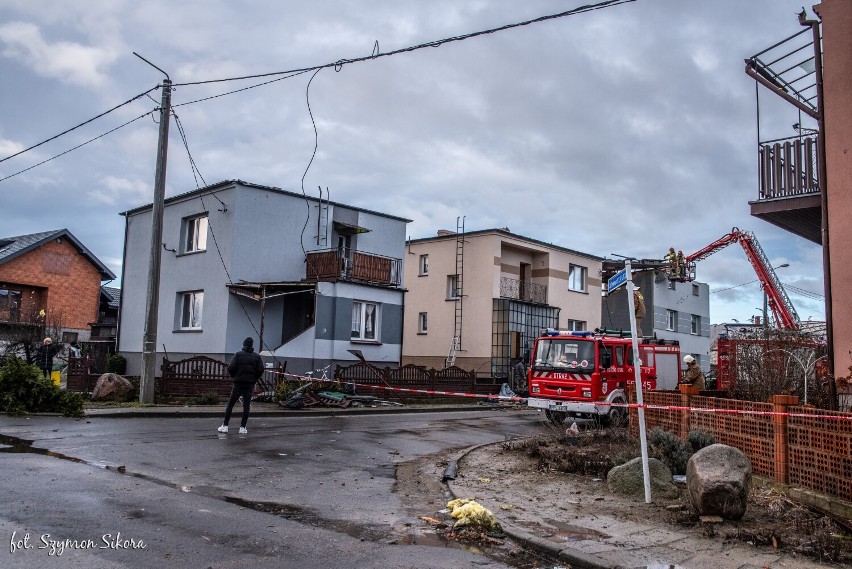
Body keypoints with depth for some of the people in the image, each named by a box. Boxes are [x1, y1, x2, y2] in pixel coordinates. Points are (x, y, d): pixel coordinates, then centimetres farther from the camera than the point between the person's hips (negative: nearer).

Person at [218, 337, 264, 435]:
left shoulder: (238, 354, -2)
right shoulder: (257, 356, 3)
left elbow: (231, 367, -10)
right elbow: (261, 370, -3)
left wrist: (234, 376, 8)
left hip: (238, 383, -1)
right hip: (250, 385, 1)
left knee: (230, 404, 7)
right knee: (246, 406, 5)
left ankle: (225, 426, 7)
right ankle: (242, 428, 3)